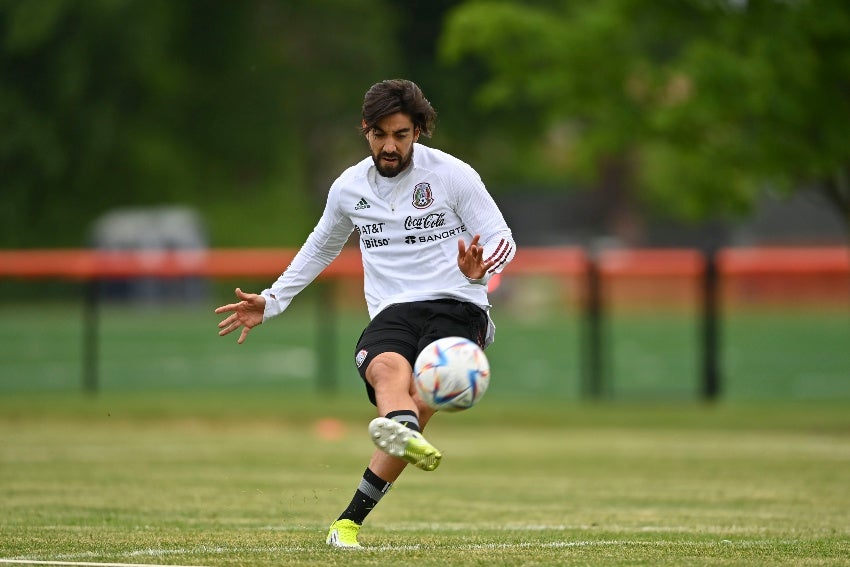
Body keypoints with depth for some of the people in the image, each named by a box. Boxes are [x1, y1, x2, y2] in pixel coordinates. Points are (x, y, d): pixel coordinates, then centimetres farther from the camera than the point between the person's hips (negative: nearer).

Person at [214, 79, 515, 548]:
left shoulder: (453, 175, 1)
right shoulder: (348, 188, 13)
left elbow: (502, 240, 1)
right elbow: (320, 248, 32)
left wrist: (480, 268, -22)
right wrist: (271, 302, 28)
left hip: (456, 305, -2)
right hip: (392, 312, 2)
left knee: (419, 399, -29)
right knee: (389, 368, -36)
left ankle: (350, 520, -29)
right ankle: (407, 436, -72)